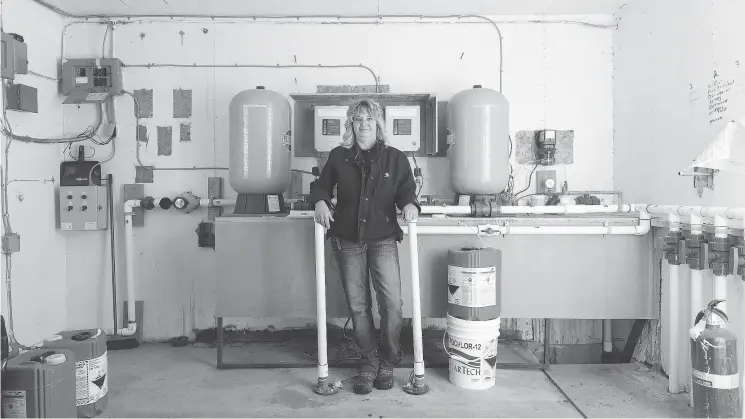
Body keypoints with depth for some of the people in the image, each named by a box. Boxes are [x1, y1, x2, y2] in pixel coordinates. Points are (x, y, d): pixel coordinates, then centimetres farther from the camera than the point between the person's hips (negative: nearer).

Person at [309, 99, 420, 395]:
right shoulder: (338, 157, 5)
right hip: (347, 241, 1)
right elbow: (321, 184, 13)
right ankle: (369, 363, 23)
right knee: (358, 305, 7)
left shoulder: (395, 158, 3)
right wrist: (320, 201, -8)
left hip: (383, 240, -1)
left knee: (392, 303, -5)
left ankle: (388, 362, 16)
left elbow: (407, 189, 5)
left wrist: (409, 203, -17)